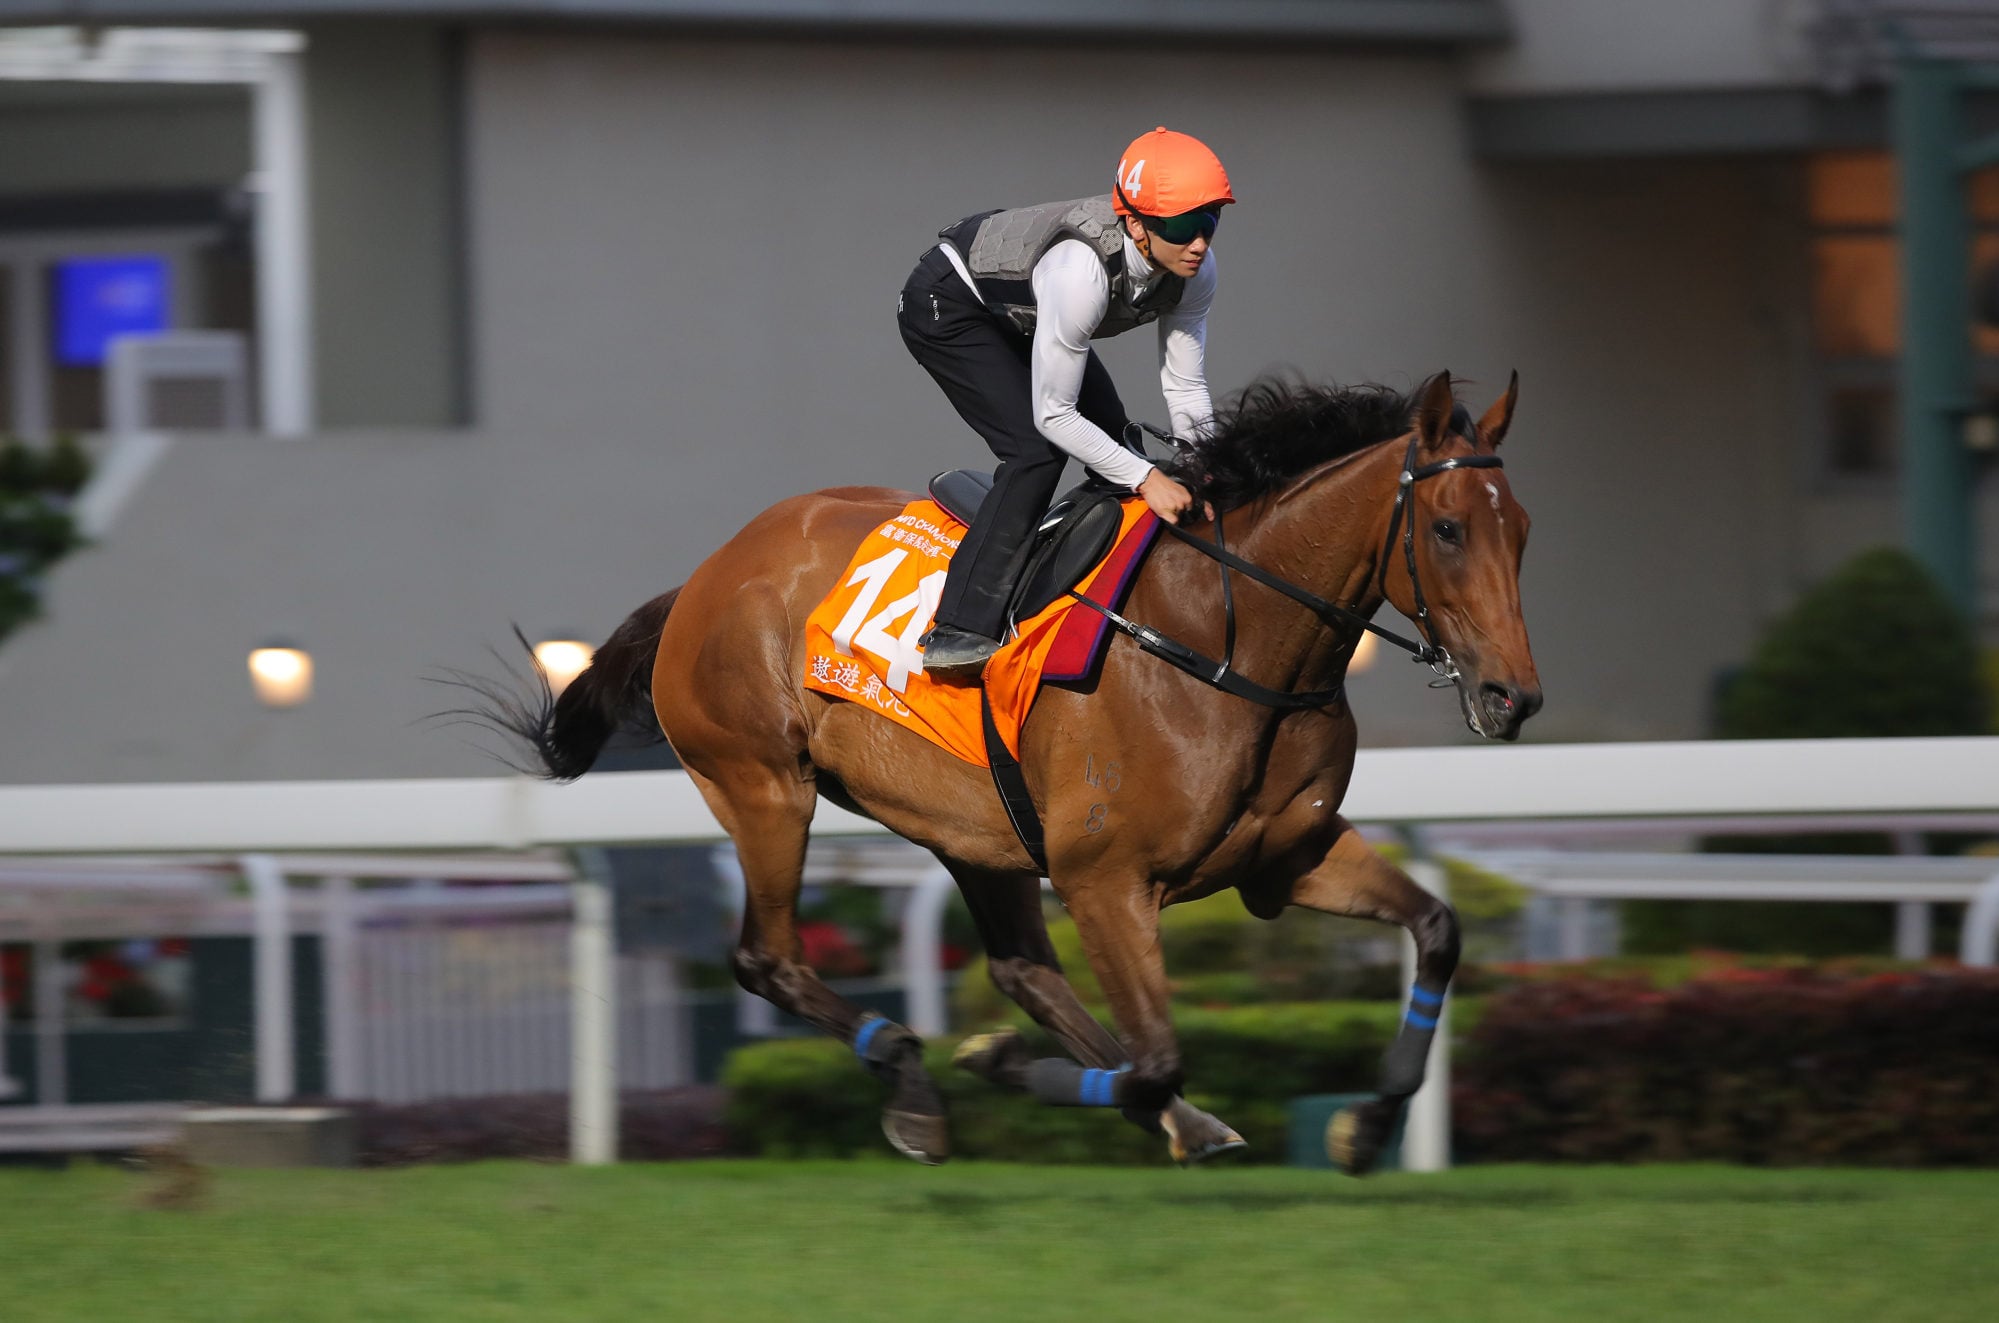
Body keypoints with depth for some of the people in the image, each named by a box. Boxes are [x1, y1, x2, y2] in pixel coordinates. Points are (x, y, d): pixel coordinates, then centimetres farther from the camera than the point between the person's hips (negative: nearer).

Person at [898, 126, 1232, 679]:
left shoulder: (1195, 267, -22)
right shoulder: (1082, 268, -43)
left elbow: (1185, 388, -11)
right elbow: (1052, 415, -36)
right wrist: (1146, 479, -37)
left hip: (1020, 316, 8)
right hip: (946, 306, -8)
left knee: (1116, 441, 4)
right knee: (1036, 452, -22)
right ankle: (961, 629, -25)